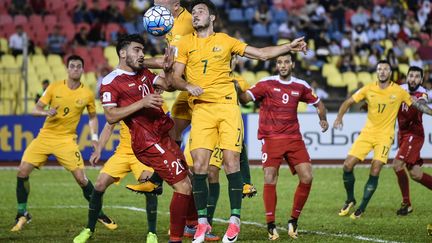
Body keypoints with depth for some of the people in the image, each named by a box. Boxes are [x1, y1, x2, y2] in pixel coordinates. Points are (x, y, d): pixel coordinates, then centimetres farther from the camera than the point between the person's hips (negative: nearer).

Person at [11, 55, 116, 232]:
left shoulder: (87, 94, -1)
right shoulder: (54, 88, -3)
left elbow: (93, 117, 15)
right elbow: (35, 110, -2)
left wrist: (94, 138, 2)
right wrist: (46, 112, -23)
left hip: (67, 140, -1)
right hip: (45, 136, 1)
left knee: (81, 178, -12)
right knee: (22, 172, -10)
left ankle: (98, 213, 10)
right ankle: (22, 215, 7)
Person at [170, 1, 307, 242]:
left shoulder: (225, 40, 11)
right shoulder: (185, 43, 10)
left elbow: (262, 53, 15)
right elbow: (175, 77, 6)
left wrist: (290, 46, 7)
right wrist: (188, 86, -15)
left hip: (227, 106, 0)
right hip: (201, 108, 0)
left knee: (231, 161, -8)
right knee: (199, 165, -8)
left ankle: (235, 220, 2)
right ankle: (202, 222, 4)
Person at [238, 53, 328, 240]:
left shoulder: (300, 86, 8)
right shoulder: (267, 84, -2)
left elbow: (317, 103, 25)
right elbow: (245, 97, -16)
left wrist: (323, 119, 14)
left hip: (294, 138, 3)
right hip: (271, 138, -3)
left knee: (307, 177, -7)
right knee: (270, 180, -14)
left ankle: (293, 221, 9)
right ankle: (271, 226, -4)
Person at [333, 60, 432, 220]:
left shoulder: (399, 91, -4)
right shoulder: (368, 89, 0)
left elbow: (417, 105, 5)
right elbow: (348, 102, 7)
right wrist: (339, 117, -8)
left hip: (385, 135, -2)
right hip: (367, 133, 2)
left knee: (375, 172, -13)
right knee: (347, 166, -5)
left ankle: (362, 208, 1)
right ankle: (350, 200, 18)